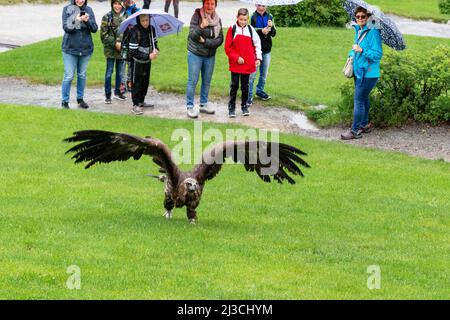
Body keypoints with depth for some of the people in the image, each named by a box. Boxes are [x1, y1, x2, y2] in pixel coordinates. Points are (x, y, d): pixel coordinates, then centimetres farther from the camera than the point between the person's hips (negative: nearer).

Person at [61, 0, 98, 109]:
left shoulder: (88, 10, 2)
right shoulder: (67, 9, -5)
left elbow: (95, 29, -2)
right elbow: (66, 28, -12)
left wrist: (87, 21, -21)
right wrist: (76, 20, -29)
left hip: (86, 48, 3)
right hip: (70, 48, -3)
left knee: (82, 75, 13)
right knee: (69, 76, -3)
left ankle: (80, 98, 25)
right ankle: (65, 101, 5)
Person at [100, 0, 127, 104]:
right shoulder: (107, 17, -7)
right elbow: (103, 35, -7)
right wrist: (115, 43, -14)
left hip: (122, 49, 3)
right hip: (110, 49, -3)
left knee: (120, 72, 14)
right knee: (109, 72, 1)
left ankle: (118, 92, 29)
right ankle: (107, 95, 8)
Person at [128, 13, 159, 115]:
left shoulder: (151, 29, -2)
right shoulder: (135, 31, -22)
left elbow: (154, 42, 15)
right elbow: (133, 52, -22)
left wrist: (156, 49, -8)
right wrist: (148, 56, -27)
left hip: (147, 61, 6)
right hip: (137, 62, -6)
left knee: (145, 81, 15)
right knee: (136, 83, 0)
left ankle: (141, 101, 29)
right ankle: (136, 105, 7)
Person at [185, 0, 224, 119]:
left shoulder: (218, 20, -1)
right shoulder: (196, 16, -12)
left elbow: (220, 40, -4)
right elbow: (192, 36, -18)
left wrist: (206, 42, -17)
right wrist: (201, 27, -34)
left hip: (210, 56, 4)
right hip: (195, 54, -4)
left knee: (207, 81, 13)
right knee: (192, 81, -2)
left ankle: (204, 105, 26)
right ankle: (190, 107, 5)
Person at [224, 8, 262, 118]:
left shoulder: (250, 29, 2)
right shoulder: (232, 29, -4)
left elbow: (257, 44, 9)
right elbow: (228, 47, -4)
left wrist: (258, 58, 2)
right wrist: (236, 58, -11)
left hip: (248, 64, 2)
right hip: (235, 64, -2)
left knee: (245, 86, 10)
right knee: (234, 85, 1)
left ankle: (244, 106, 20)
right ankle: (231, 107, 8)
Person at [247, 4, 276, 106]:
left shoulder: (269, 17, 4)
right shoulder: (252, 17, -10)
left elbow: (274, 33, 2)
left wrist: (270, 27, -18)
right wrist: (261, 31, -24)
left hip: (266, 50, 5)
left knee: (264, 74, 17)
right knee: (252, 74, -4)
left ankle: (260, 90, 35)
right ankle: (249, 96, 2)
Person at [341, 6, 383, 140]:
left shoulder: (373, 32, -19)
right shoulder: (358, 31, 9)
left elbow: (378, 54, -22)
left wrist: (361, 50, -28)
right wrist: (351, 55, 9)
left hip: (369, 73, -9)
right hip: (359, 72, 9)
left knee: (359, 101, -7)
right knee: (363, 99, 20)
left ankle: (355, 131, -3)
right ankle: (364, 125, 33)